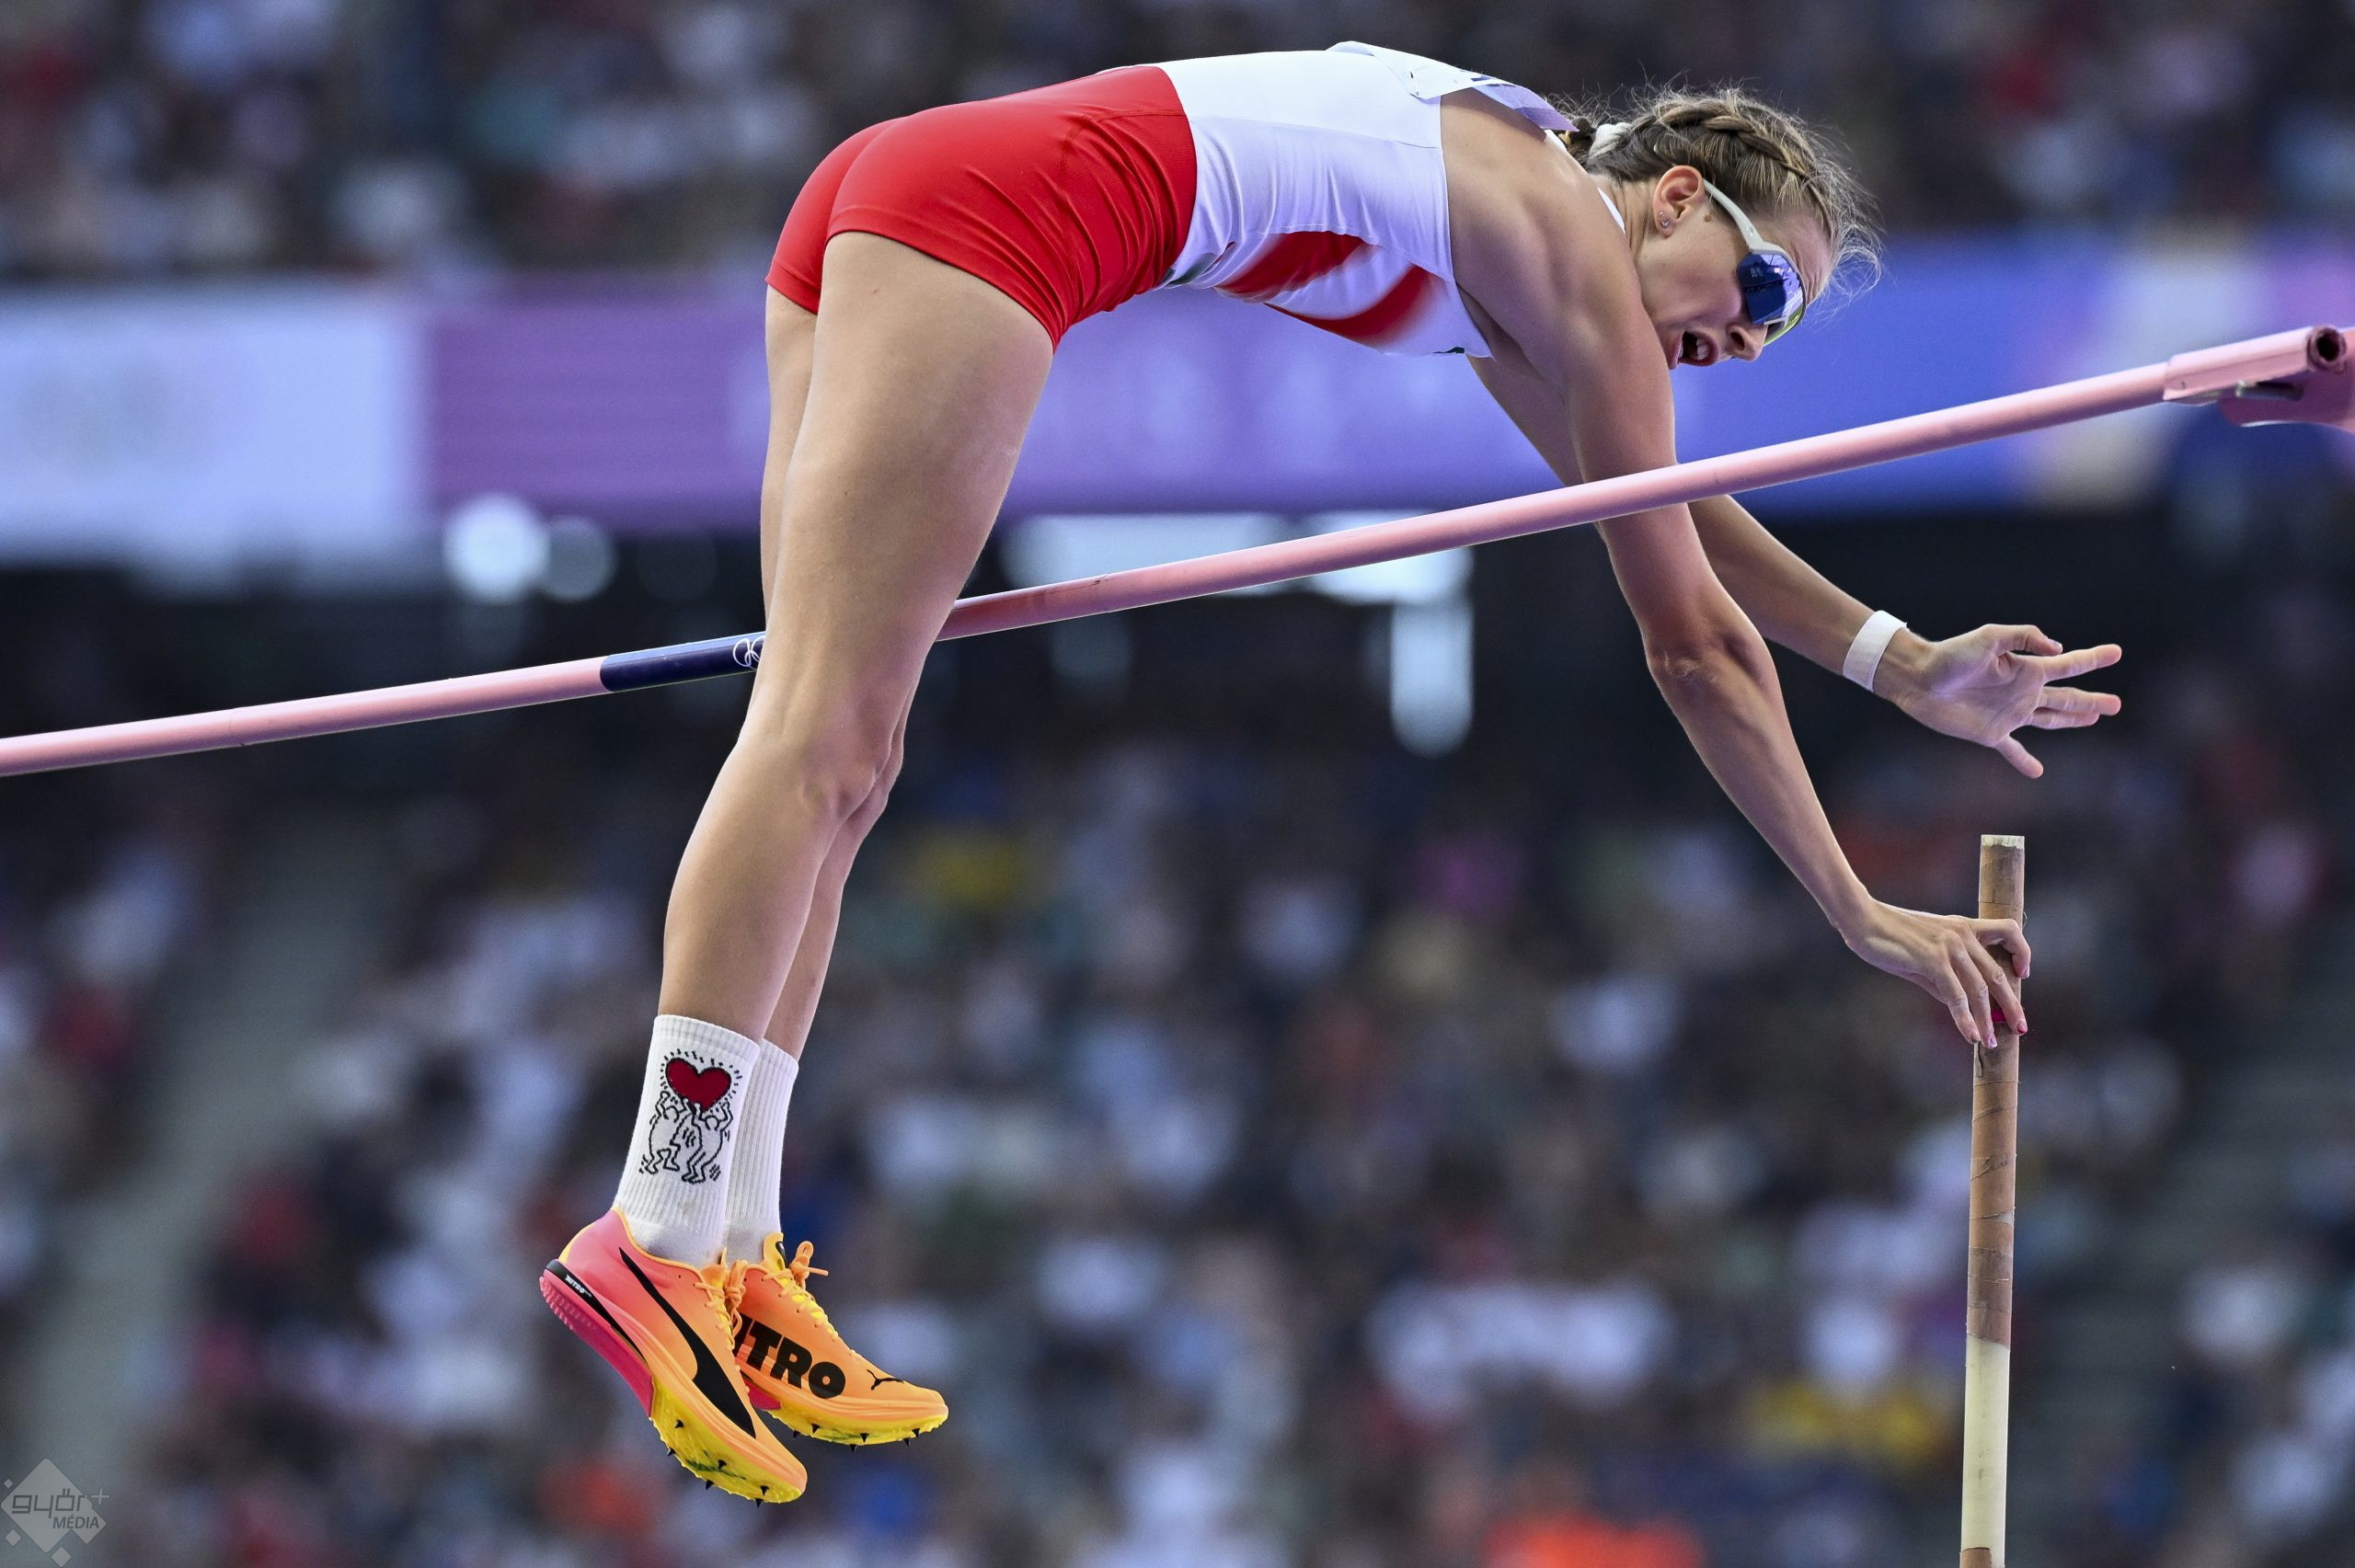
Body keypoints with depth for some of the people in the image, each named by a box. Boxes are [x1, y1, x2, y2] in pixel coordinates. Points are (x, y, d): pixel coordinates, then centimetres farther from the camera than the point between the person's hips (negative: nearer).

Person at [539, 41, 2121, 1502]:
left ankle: (735, 1258, -1)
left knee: (841, 768, 4)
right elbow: (1700, 644, 5)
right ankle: (656, 1237, -24)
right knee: (821, 736, -16)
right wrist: (1861, 912, 10)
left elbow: (1677, 516, 41)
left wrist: (1903, 666, 39)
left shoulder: (1503, 246, 27)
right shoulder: (1577, 254, 3)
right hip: (992, 213, -9)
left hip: (880, 191, 9)